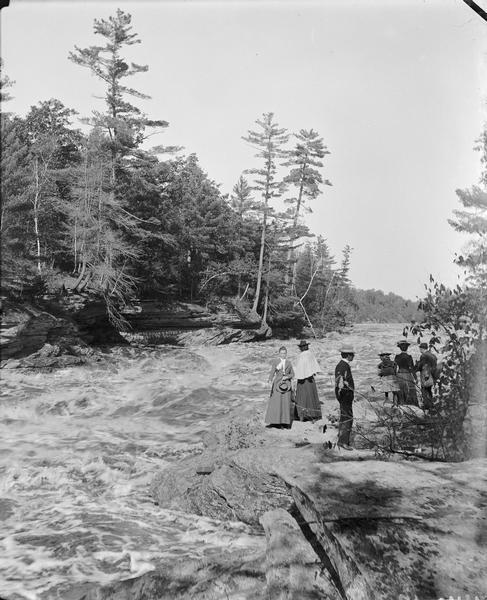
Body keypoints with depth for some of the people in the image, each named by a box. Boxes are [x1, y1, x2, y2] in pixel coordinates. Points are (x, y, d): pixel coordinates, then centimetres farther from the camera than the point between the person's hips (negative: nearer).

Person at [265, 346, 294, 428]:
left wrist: (287, 377, -8)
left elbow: (292, 374, 12)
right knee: (276, 402, -8)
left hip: (287, 384, 2)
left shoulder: (289, 362, 11)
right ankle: (275, 421, -5)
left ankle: (285, 422, 4)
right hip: (277, 384, -2)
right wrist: (270, 380, -25)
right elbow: (272, 372, -9)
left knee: (286, 403, -1)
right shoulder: (275, 361, 2)